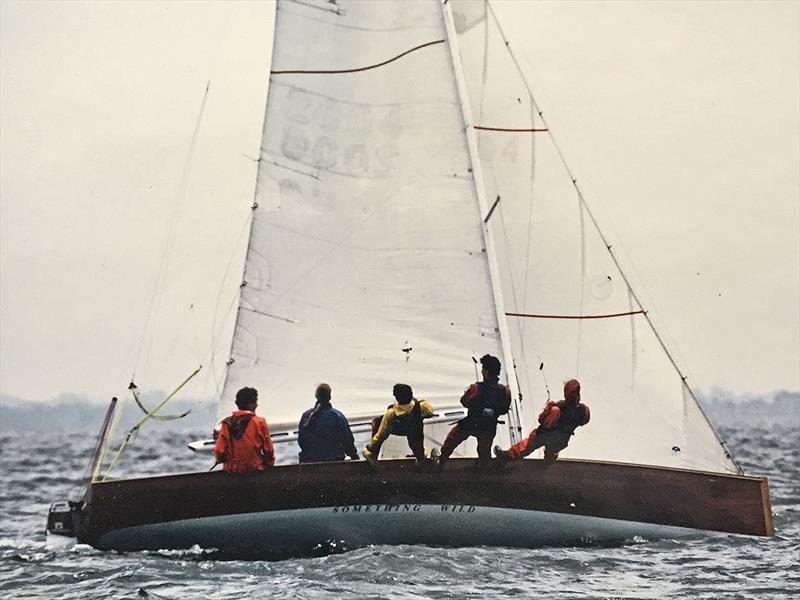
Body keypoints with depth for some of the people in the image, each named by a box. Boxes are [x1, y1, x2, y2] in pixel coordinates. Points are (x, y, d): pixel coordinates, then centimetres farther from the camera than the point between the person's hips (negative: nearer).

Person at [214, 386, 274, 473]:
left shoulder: (227, 423, -5)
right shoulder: (259, 423, -11)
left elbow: (219, 450, -4)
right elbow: (268, 449, -4)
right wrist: (270, 463, 15)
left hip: (232, 469, 3)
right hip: (254, 468, -3)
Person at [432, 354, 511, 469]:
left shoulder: (476, 388, -32)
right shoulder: (506, 392, -25)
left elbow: (464, 402, -12)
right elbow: (504, 410, -6)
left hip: (469, 425, -1)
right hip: (489, 429, 1)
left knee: (452, 440, 27)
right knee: (485, 450, 27)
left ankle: (441, 461, 46)